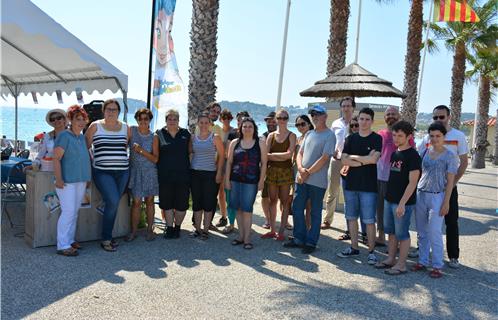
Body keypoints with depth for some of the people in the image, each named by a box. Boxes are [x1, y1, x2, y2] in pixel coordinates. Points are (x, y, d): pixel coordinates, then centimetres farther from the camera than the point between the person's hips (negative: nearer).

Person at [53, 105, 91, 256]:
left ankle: (70, 240, 21)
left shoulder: (82, 137, 13)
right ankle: (62, 246, -3)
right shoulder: (64, 136, -10)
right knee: (68, 212, -8)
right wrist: (58, 179, -21)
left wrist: (87, 178, 20)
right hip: (67, 181, -8)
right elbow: (56, 158, -16)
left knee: (75, 212, 11)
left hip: (81, 180, 8)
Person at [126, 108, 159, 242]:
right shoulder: (132, 131, -1)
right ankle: (133, 231, 9)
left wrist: (141, 151, -16)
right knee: (136, 202, -1)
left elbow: (155, 159, -5)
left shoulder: (153, 137, 0)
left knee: (149, 201, 7)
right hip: (135, 172, -1)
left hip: (150, 172, 1)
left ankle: (150, 230, 17)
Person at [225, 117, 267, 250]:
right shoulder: (234, 143, 8)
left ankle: (247, 238, 5)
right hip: (235, 180, 3)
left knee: (247, 209, -4)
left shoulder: (261, 143, 2)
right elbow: (229, 162, 8)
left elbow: (263, 163, 1)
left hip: (251, 181, -3)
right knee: (238, 208, 8)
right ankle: (241, 235, 20)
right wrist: (227, 179, 3)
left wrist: (261, 180, -5)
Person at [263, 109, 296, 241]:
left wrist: (272, 154, -7)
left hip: (286, 171, -3)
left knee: (284, 201, 1)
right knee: (272, 200, 7)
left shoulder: (291, 136, 1)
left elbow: (289, 154, -11)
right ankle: (272, 230, 16)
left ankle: (281, 231, 9)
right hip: (272, 170, 3)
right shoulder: (271, 135, 8)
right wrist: (282, 156, -13)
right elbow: (265, 154, -1)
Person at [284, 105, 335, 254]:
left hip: (317, 181, -6)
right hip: (301, 179, 7)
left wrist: (308, 173, -12)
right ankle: (299, 238, 22)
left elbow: (324, 158, -14)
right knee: (297, 208, 9)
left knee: (315, 213, 5)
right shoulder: (309, 134, 15)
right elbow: (300, 153, 12)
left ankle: (311, 242, 15)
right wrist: (300, 169, -7)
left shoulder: (329, 135, -7)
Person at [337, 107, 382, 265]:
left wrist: (353, 157, -6)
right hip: (351, 184, 4)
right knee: (351, 217, 11)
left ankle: (371, 251, 11)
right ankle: (354, 248, 24)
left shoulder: (377, 138, -3)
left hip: (368, 186, -4)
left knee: (369, 220, -1)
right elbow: (344, 160, -2)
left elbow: (373, 159, -17)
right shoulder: (351, 138, 8)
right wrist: (364, 161, -11)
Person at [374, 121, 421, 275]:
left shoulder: (413, 156, -13)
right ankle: (391, 259, 28)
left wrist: (402, 203, -21)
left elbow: (412, 182, -17)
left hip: (403, 202, -8)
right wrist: (387, 195, 15)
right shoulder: (394, 153, 10)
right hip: (389, 199, 8)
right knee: (391, 232, 15)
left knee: (402, 233, 2)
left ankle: (401, 264, 13)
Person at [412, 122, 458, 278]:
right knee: (422, 232, 11)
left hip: (437, 196, -4)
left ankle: (437, 266, 10)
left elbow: (450, 181, -5)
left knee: (434, 233, -3)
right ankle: (422, 261, 23)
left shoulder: (450, 156, -4)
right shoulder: (424, 152, 7)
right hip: (420, 195, 4)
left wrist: (446, 202, -9)